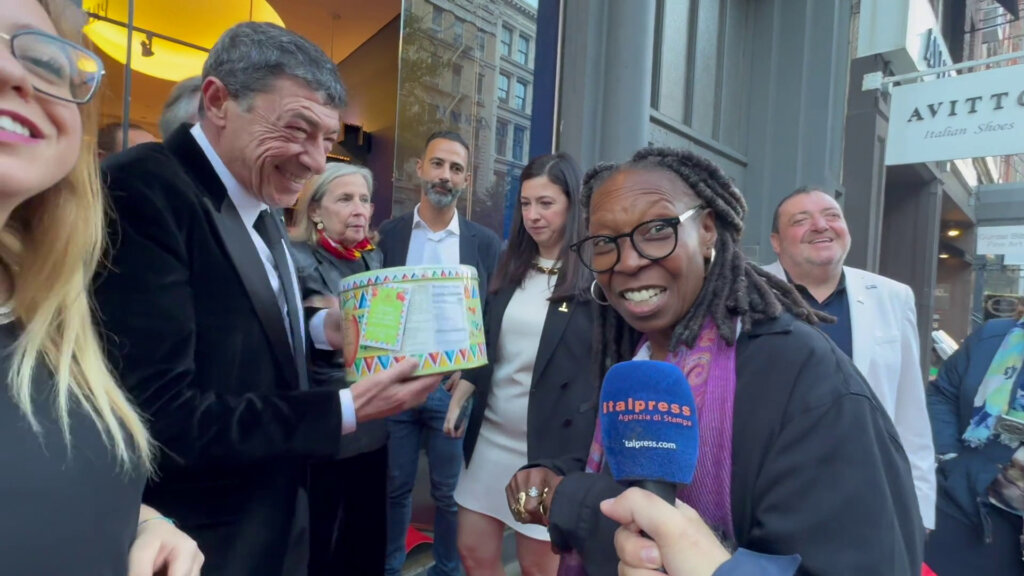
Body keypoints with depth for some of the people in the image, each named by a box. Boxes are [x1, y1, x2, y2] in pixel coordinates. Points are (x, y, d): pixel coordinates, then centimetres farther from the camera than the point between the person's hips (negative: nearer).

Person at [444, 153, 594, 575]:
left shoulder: (594, 274, -10)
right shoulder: (510, 268, 7)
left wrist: (598, 443, -11)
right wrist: (456, 401, 7)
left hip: (553, 442, -5)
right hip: (492, 433, 5)